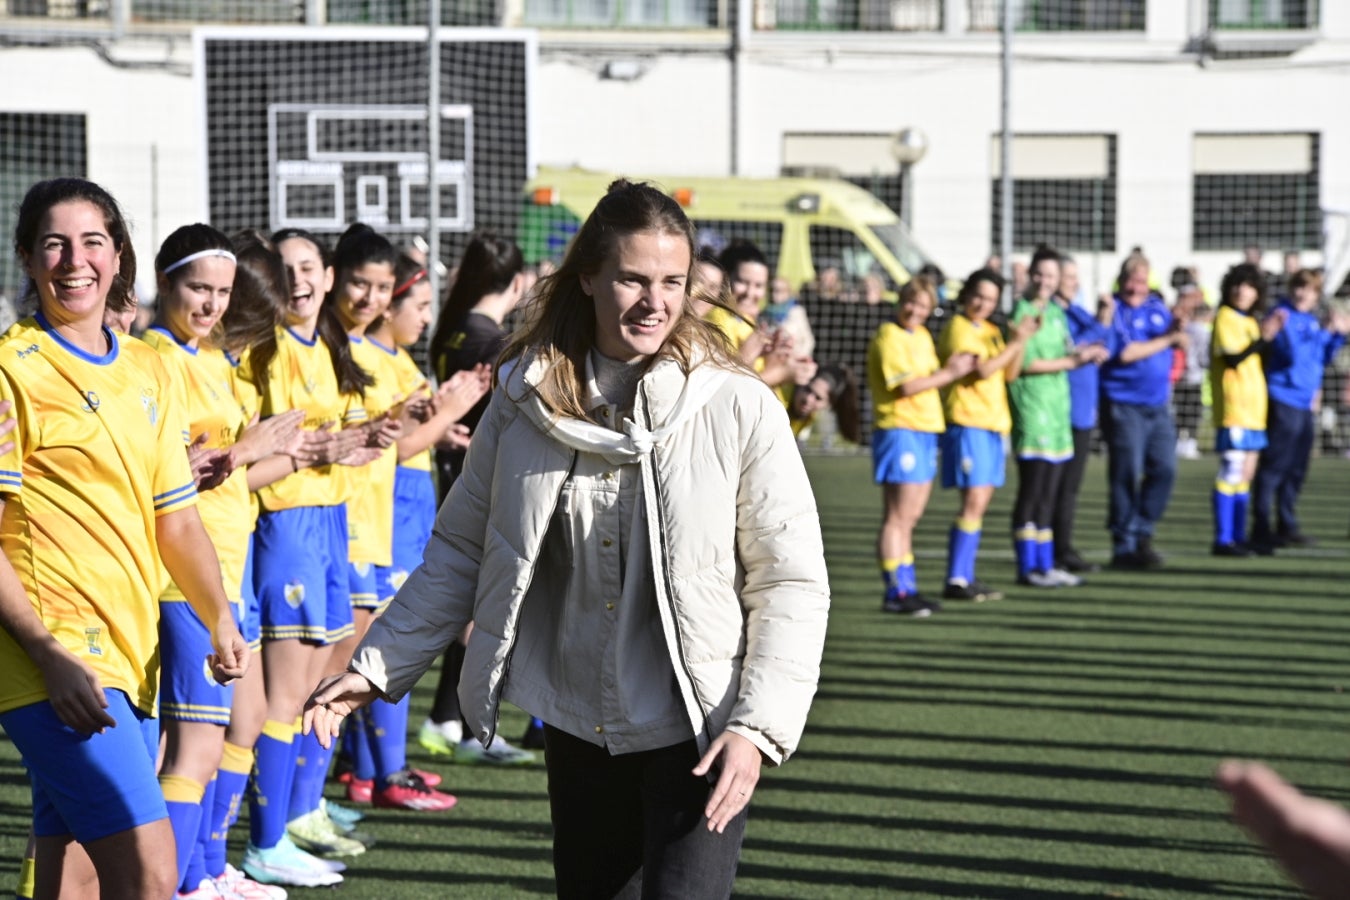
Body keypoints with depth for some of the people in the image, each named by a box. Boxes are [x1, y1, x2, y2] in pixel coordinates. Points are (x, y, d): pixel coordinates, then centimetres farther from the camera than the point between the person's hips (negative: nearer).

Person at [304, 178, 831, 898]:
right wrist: (377, 666, 1)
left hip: (696, 734, -4)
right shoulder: (525, 399, -1)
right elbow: (461, 550, 9)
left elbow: (793, 582, -7)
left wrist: (757, 725, -16)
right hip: (576, 728, 4)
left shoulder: (739, 408, -10)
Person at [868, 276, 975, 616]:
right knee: (897, 518, -7)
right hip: (900, 431, -9)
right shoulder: (889, 338, -11)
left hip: (926, 432, 9)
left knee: (910, 518, 13)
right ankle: (895, 592, -6)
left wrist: (952, 368, 0)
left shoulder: (922, 336, 18)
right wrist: (949, 373, -13)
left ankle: (907, 588, 18)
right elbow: (906, 386, -19)